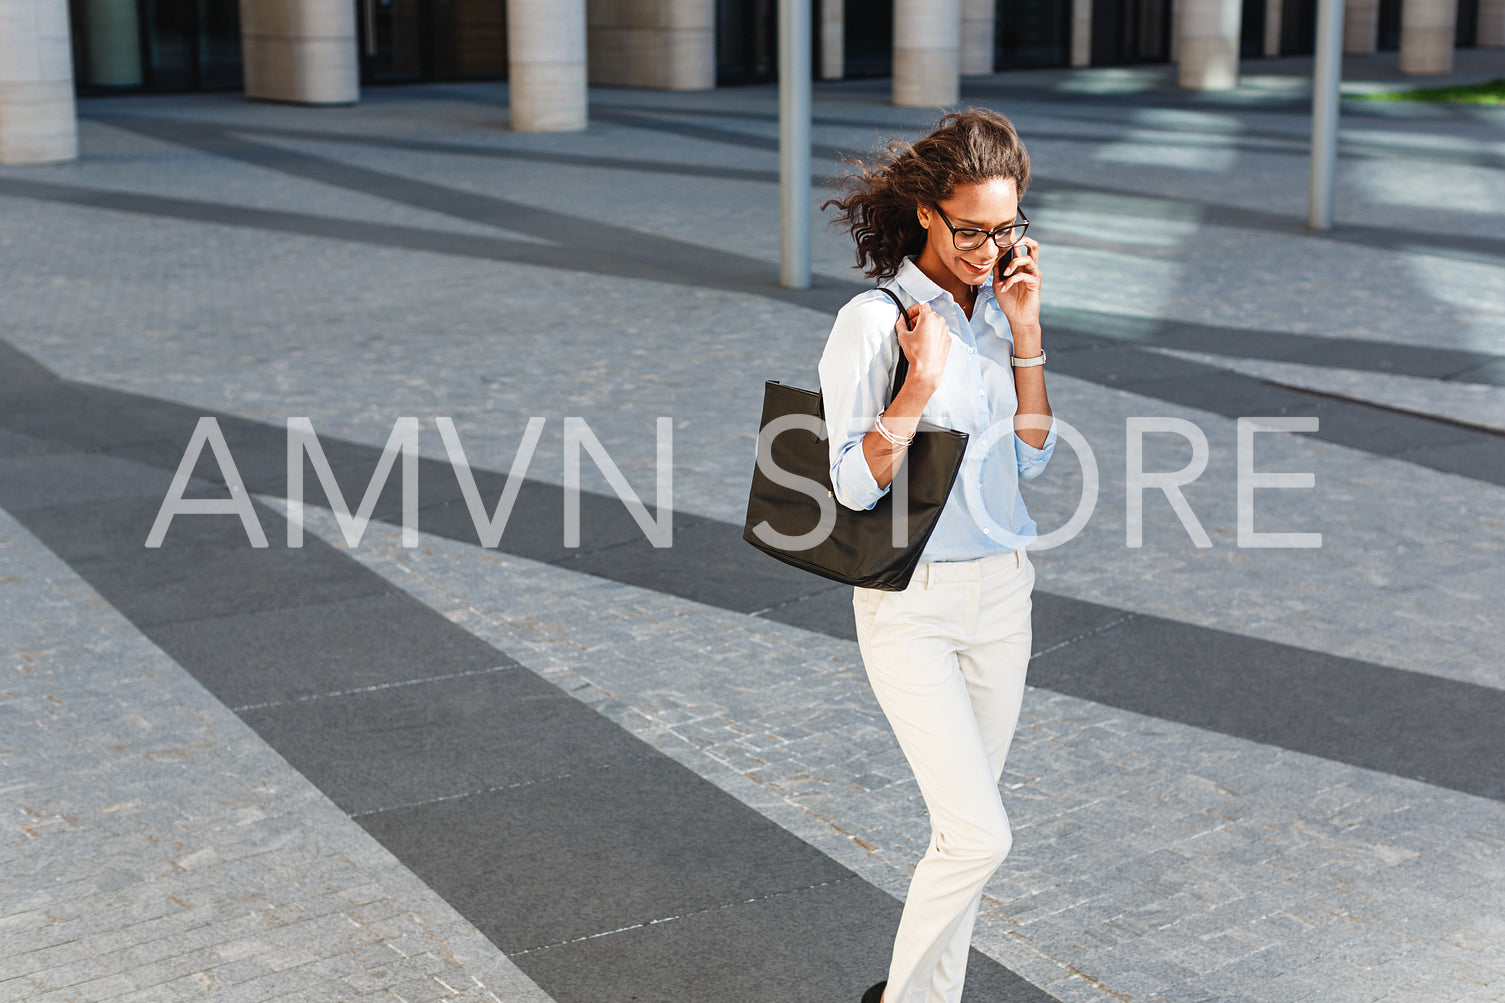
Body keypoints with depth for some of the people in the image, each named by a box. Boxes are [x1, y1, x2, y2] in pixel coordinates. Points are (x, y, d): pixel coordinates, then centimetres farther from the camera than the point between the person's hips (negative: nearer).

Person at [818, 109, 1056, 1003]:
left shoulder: (999, 303, 4)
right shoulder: (874, 321, -15)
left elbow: (1033, 456, 4)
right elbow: (854, 484, -16)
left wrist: (1026, 335, -6)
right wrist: (921, 385, -27)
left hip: (1000, 592, 6)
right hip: (911, 603, -6)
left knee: (964, 823, 14)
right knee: (980, 835, -10)